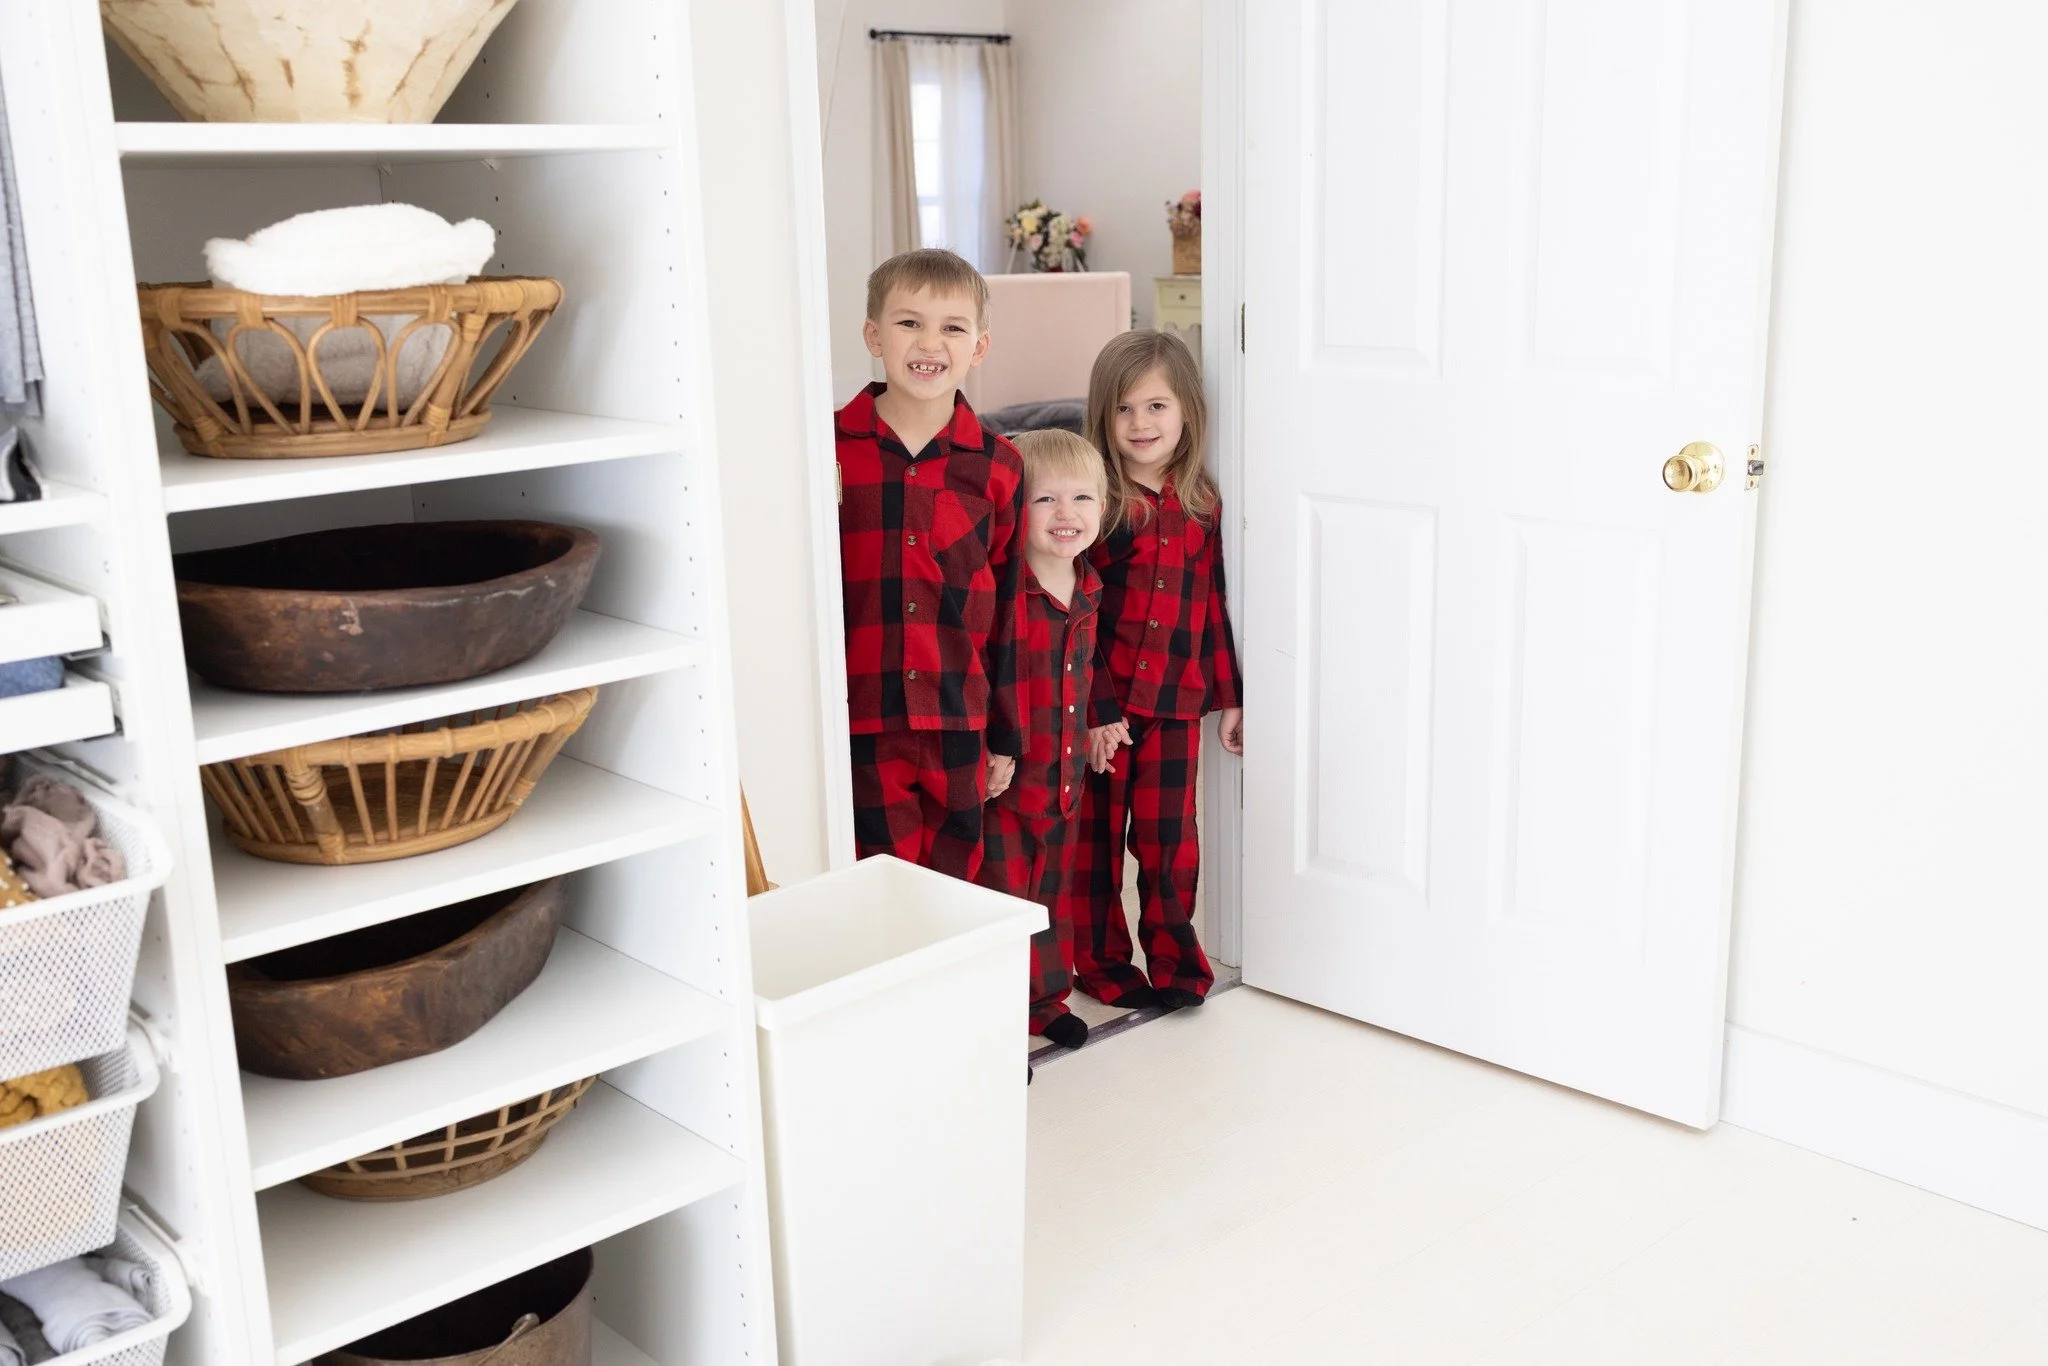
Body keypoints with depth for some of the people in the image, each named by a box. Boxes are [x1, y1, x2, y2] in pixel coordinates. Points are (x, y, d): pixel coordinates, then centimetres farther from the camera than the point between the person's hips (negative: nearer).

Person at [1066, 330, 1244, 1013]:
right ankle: (1101, 959, 25)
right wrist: (1094, 711, -14)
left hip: (1175, 705, 3)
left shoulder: (1202, 503, 4)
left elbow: (1211, 606, 11)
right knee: (1094, 836, 9)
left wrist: (1229, 698, 11)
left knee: (1170, 837, 9)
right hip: (1098, 704, -3)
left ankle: (1174, 956, 26)